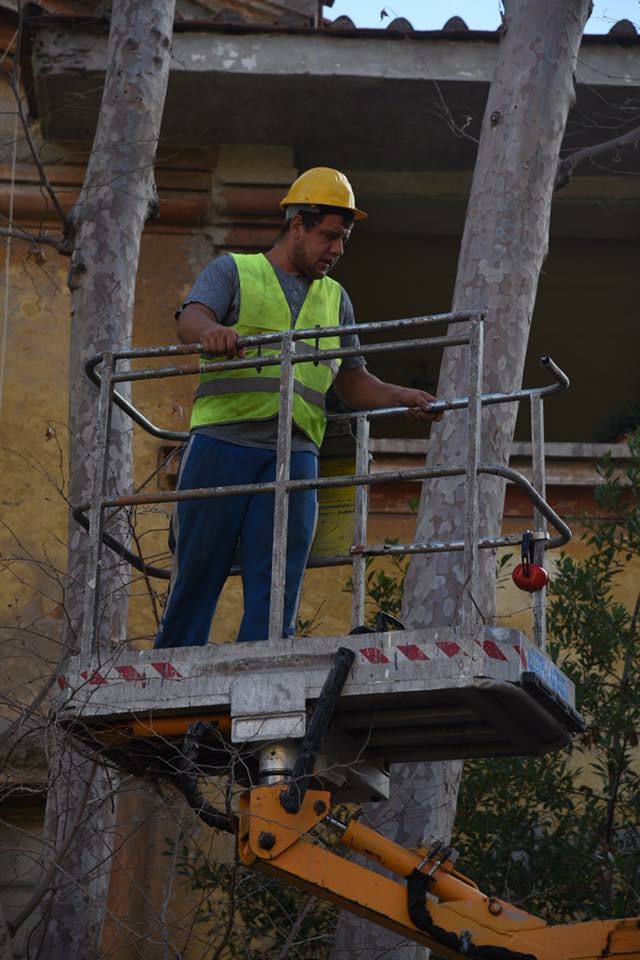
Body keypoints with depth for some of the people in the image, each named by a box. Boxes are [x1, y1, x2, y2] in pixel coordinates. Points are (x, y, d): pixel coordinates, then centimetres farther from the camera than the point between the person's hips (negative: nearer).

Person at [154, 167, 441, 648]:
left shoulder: (335, 299, 25)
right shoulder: (233, 271, 10)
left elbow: (353, 382, 26)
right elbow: (189, 320, -8)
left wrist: (403, 397, 6)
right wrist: (211, 330, -33)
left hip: (295, 452, 4)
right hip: (222, 442, -4)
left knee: (277, 588, -5)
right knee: (197, 571, -2)